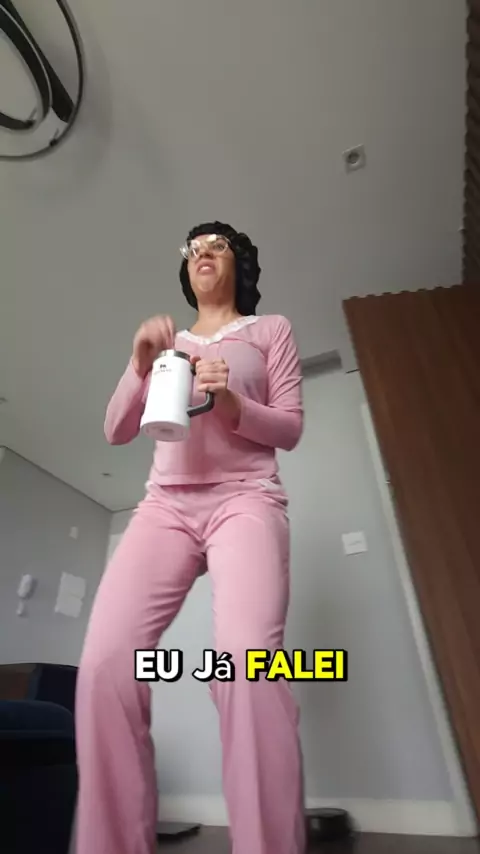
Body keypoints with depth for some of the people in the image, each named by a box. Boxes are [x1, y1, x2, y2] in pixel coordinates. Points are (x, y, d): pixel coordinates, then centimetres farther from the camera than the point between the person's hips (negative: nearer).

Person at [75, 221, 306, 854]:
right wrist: (140, 365, -2)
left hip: (245, 498, -2)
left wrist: (233, 405, -10)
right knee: (105, 661, -18)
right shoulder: (167, 341, 26)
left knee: (247, 662, -26)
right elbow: (116, 431, 16)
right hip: (166, 503, 3)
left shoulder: (271, 329, 19)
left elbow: (290, 428, 9)